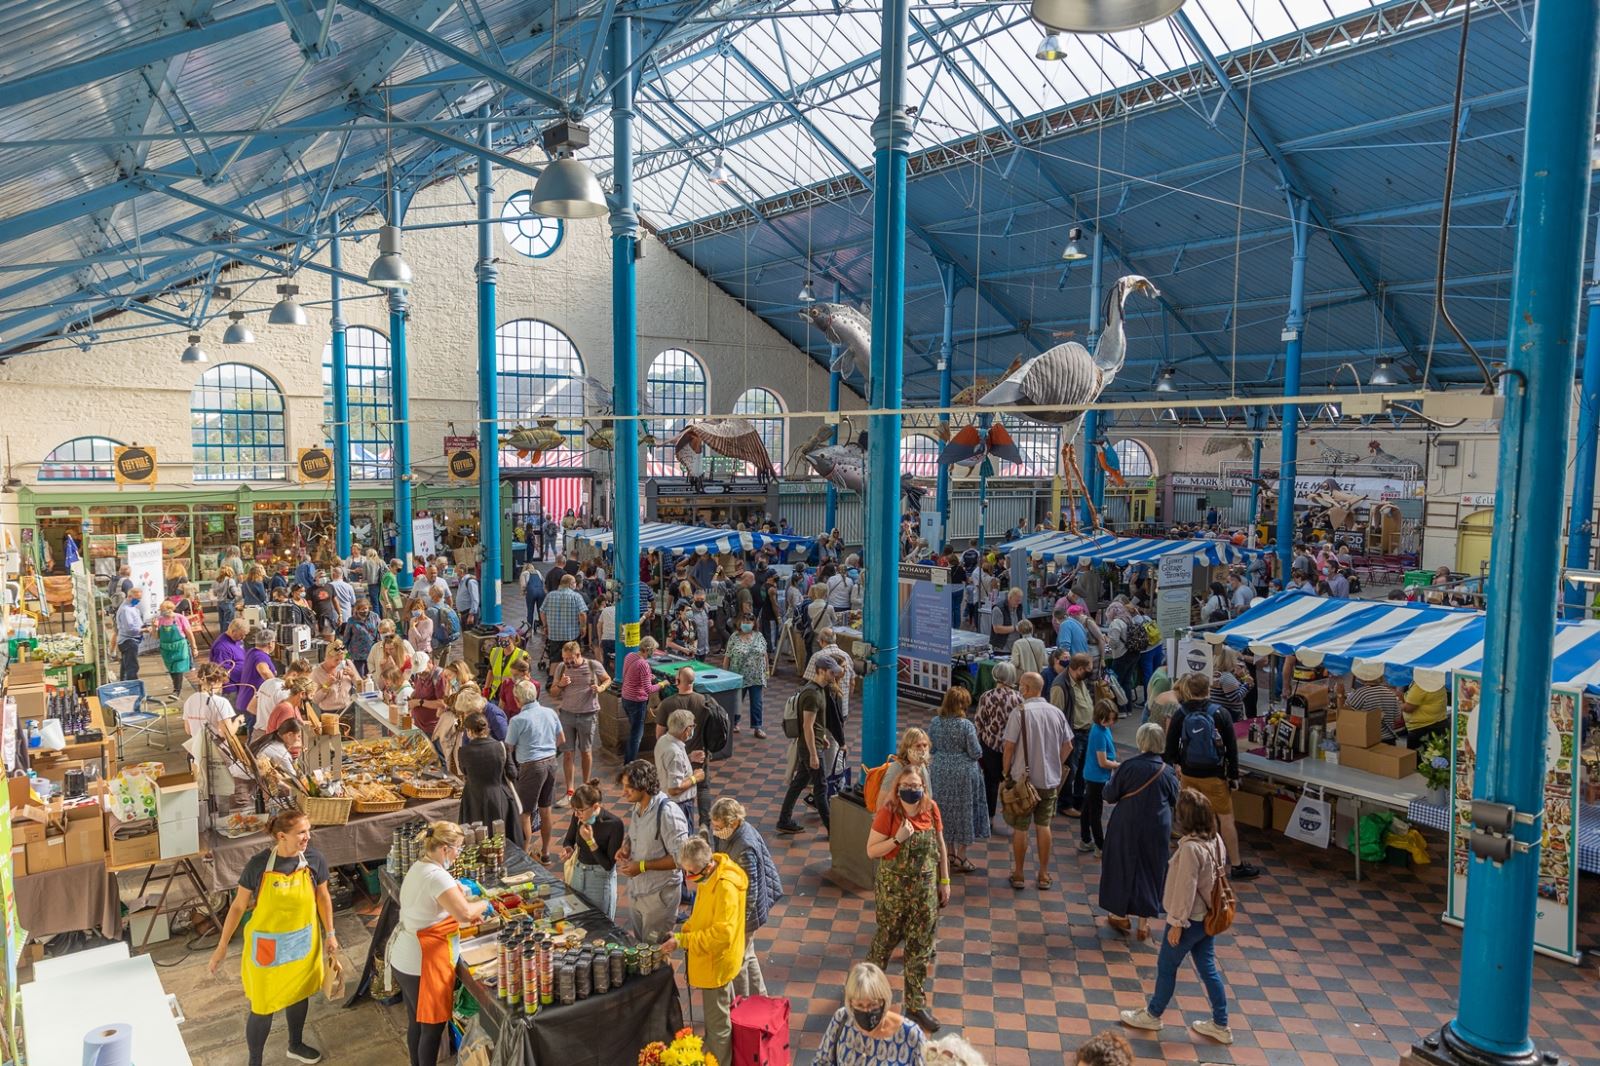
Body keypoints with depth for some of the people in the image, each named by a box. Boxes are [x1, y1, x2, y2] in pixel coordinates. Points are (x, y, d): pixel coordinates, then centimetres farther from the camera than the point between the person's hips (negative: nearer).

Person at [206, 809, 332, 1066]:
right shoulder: (258, 864, -21)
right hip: (267, 946, -3)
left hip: (303, 943, 3)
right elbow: (238, 906, -9)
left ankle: (296, 1045, 49)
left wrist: (330, 933, 6)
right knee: (263, 1007, 8)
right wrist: (222, 946, -5)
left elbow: (322, 897, 1)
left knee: (299, 994, 23)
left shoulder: (315, 859, -14)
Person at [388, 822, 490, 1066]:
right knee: (432, 1026, 7)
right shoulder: (437, 876, -25)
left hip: (403, 959, 9)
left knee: (416, 1022, 23)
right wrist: (484, 904, -12)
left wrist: (467, 917, 8)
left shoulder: (418, 867, 5)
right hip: (424, 963, -9)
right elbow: (464, 912, -32)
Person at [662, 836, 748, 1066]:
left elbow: (722, 935, -33)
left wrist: (682, 941, -29)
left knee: (717, 1022, 5)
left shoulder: (726, 888, -31)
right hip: (712, 959, 9)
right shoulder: (708, 878, -2)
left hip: (715, 963, -9)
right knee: (722, 1014, 25)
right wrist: (684, 930, 0)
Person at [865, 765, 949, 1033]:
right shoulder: (888, 814, -19)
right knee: (888, 936, 15)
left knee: (921, 945, 10)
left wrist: (945, 881, 7)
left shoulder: (931, 809, -7)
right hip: (893, 887, -3)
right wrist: (898, 838, -28)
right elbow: (871, 851, -15)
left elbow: (940, 846, 5)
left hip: (925, 887, 3)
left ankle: (916, 1004, 24)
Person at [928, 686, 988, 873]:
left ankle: (950, 853, 30)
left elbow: (931, 747, 3)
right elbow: (976, 753, -15)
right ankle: (961, 858, 17)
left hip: (940, 771, 4)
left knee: (945, 811, 18)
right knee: (963, 813, 9)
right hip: (963, 773, -4)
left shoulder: (935, 722, -6)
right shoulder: (966, 725, -19)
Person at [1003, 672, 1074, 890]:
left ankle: (1018, 874, 17)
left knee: (1020, 828, 7)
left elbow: (1009, 747, -15)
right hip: (1050, 780, 4)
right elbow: (1068, 746, 8)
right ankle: (1044, 874, 22)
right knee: (1043, 825, 16)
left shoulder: (1020, 712, -15)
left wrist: (1006, 771, -1)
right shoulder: (1057, 713, 1)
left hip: (1024, 779, -4)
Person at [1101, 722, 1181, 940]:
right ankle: (1144, 922, 20)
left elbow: (1109, 795, -9)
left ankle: (1121, 915, 25)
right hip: (1157, 830, 2)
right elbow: (1174, 801, 6)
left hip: (1127, 826, -2)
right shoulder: (1168, 772, -8)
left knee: (1123, 867, 14)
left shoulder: (1128, 766, -17)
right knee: (1151, 870, 14)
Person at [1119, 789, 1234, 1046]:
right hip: (1209, 916, 8)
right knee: (1208, 968, 19)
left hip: (1190, 919, -7)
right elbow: (1216, 876, 8)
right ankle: (1220, 1025, 29)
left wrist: (1176, 922, -15)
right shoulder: (1216, 840, -4)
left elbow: (1185, 888, -25)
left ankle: (1152, 1015, 29)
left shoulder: (1190, 848, -29)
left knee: (1166, 966, 12)